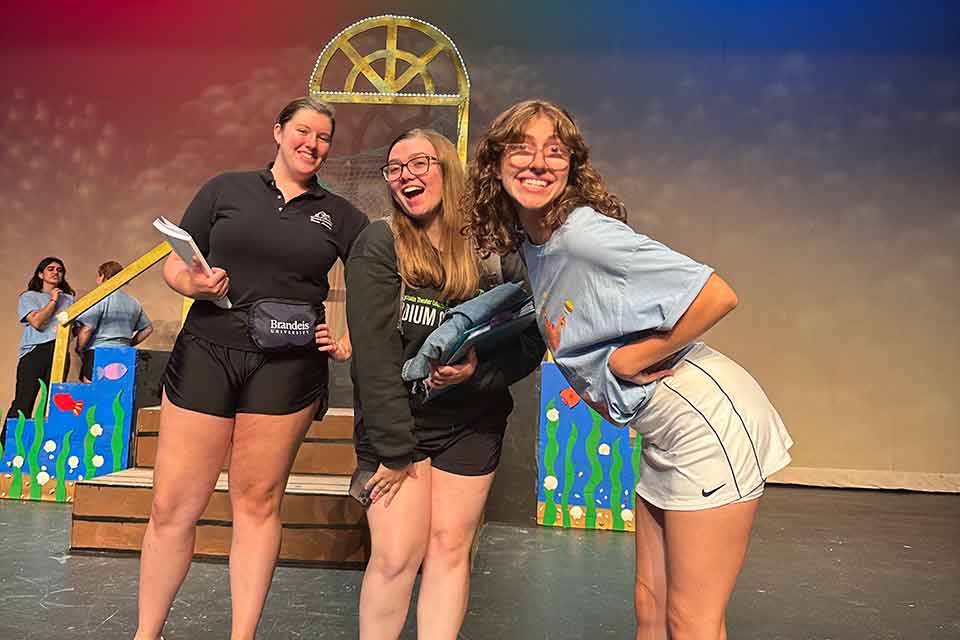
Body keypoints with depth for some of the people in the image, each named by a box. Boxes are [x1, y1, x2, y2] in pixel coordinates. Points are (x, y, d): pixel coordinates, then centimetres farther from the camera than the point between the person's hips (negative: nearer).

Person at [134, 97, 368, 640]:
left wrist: (353, 341, -1)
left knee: (258, 502, 6)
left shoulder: (339, 214, 9)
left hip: (288, 366, 0)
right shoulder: (226, 189, 8)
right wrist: (192, 284, -11)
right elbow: (174, 263, 10)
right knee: (172, 506, 3)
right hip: (206, 351, 1)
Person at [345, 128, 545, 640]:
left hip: (471, 425, 2)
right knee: (396, 555, -4)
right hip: (394, 424, -2)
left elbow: (530, 341, 0)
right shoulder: (378, 246, -11)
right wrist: (394, 451, -17)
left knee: (450, 546, 5)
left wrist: (480, 369, -19)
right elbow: (375, 353, -16)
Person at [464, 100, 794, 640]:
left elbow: (717, 296, -26)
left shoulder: (583, 234, -21)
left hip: (710, 420, -9)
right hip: (664, 433, 9)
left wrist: (627, 362, -17)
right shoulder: (534, 245, 6)